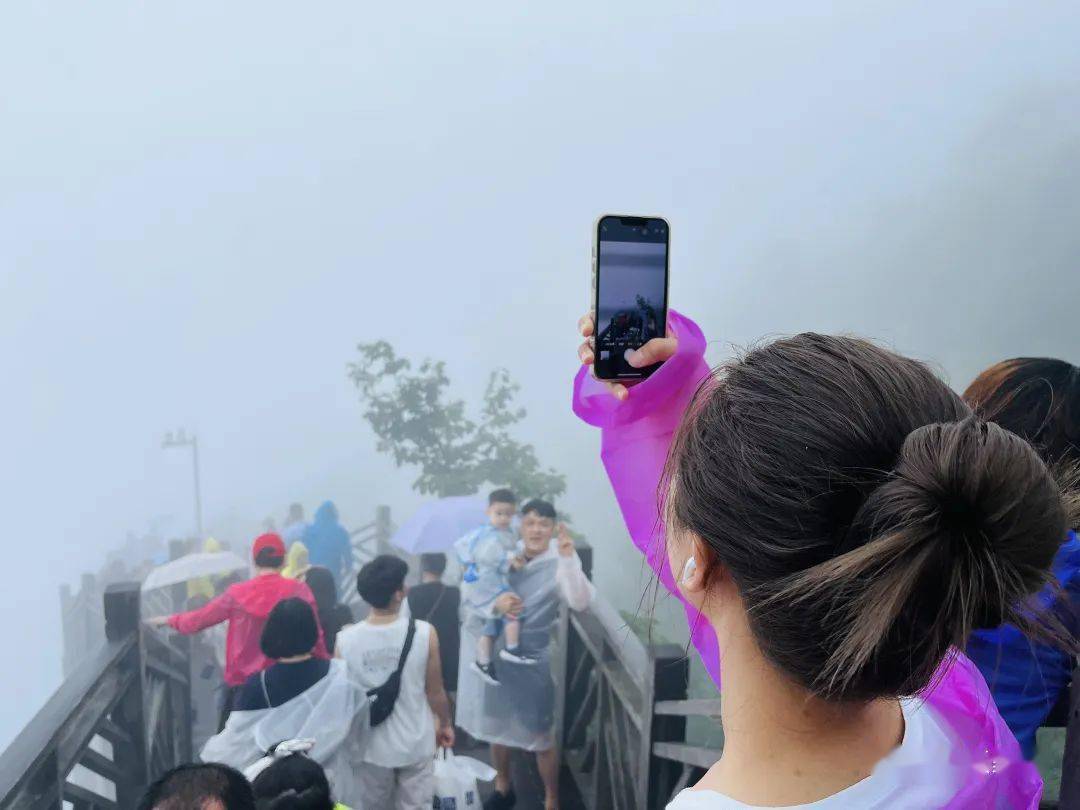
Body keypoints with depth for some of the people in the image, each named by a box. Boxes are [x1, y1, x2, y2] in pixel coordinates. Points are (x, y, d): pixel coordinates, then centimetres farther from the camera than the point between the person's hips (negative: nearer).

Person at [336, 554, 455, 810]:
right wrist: (445, 724, 11)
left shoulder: (344, 640, -17)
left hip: (371, 747, 1)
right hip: (415, 744, -1)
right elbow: (435, 691, -9)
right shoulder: (424, 633, -20)